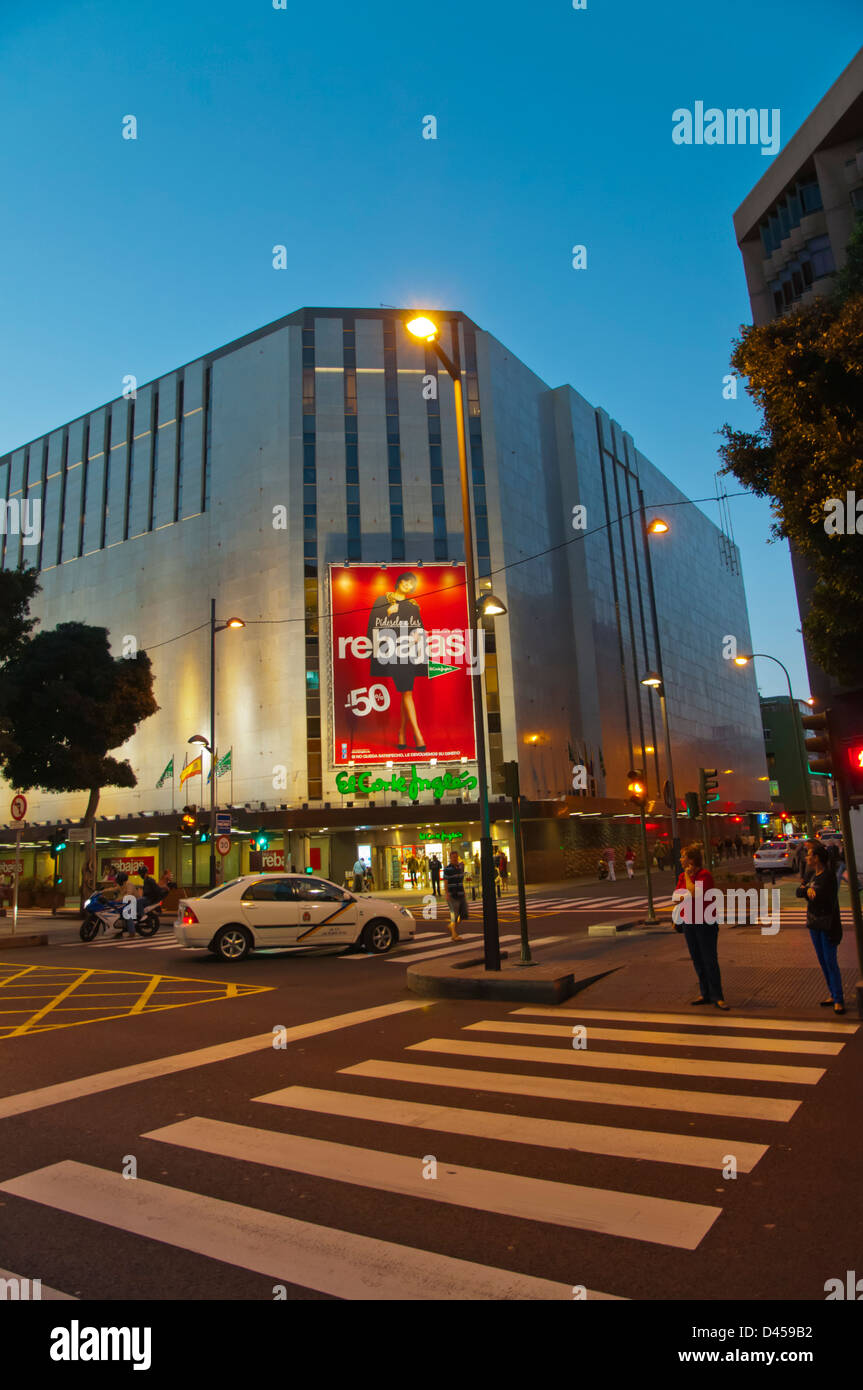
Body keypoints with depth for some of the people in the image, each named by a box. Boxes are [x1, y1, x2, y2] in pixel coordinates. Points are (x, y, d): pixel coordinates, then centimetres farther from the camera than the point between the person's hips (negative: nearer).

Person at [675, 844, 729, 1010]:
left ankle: (716, 997, 3)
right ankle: (705, 994, 21)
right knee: (697, 960, 12)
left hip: (705, 923, -8)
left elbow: (694, 893, -27)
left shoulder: (704, 875, -15)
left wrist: (688, 876, -16)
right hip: (688, 923, 8)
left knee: (710, 960, -4)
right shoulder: (682, 876, 9)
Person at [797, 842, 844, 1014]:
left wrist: (805, 889, -11)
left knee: (831, 962, -5)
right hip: (814, 922, 8)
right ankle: (834, 995, 23)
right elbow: (798, 892, 0)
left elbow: (817, 896, -25)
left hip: (828, 924, -8)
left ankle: (839, 1000, 3)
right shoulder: (811, 874, 7)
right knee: (822, 961, 13)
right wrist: (807, 890, -17)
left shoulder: (828, 876, -17)